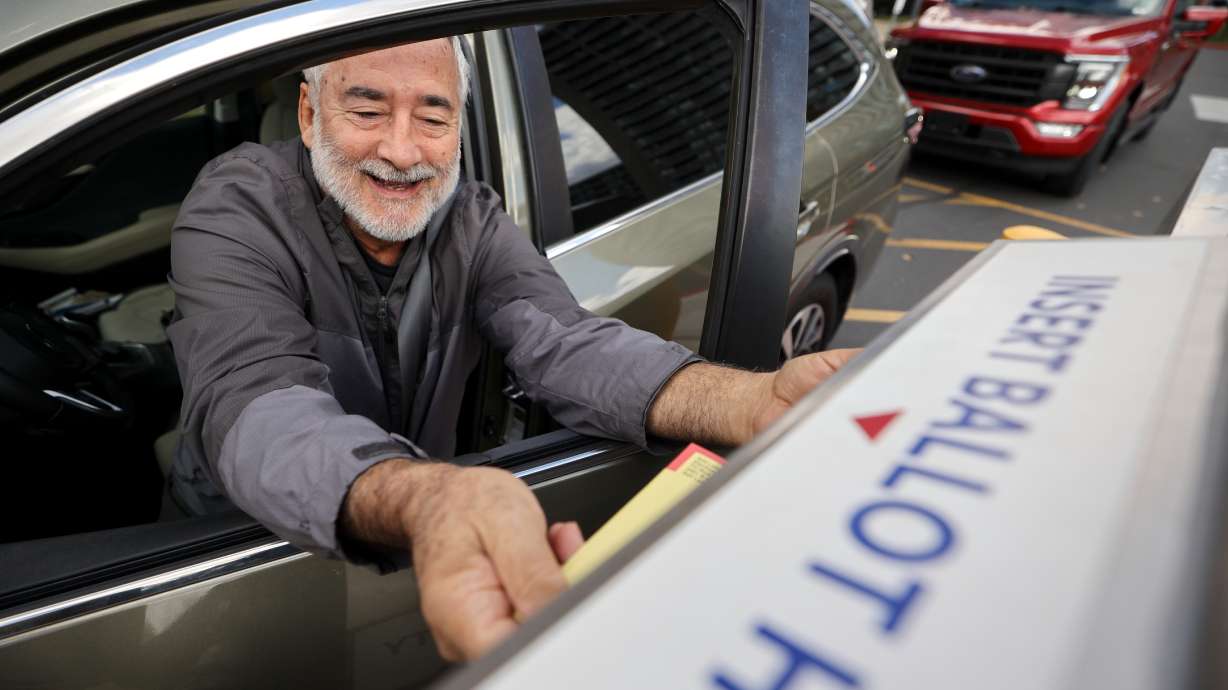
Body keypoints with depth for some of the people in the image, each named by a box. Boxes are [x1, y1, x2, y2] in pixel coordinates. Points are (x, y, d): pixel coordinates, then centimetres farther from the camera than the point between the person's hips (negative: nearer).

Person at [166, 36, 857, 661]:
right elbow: (254, 402, -34)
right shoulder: (238, 208, -18)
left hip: (429, 533, 2)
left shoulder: (475, 222, -7)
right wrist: (426, 500, -56)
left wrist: (756, 401, -41)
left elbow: (564, 344, -23)